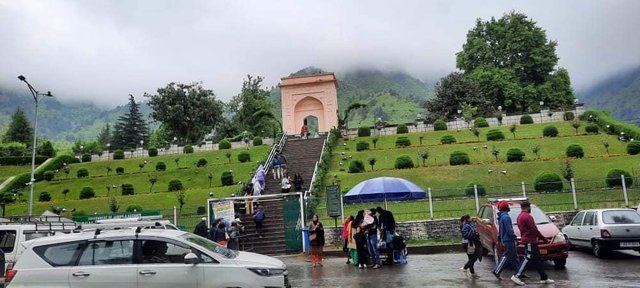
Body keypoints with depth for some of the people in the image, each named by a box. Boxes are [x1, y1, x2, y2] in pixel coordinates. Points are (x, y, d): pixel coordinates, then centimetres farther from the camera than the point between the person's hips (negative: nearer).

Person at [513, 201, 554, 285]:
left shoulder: (519, 216, 15)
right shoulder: (527, 216, -17)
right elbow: (534, 230, -18)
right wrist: (544, 239, -8)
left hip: (527, 240, 10)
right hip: (530, 241, -10)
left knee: (538, 260, 13)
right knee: (528, 259, -9)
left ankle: (544, 278, 18)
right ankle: (516, 276, -8)